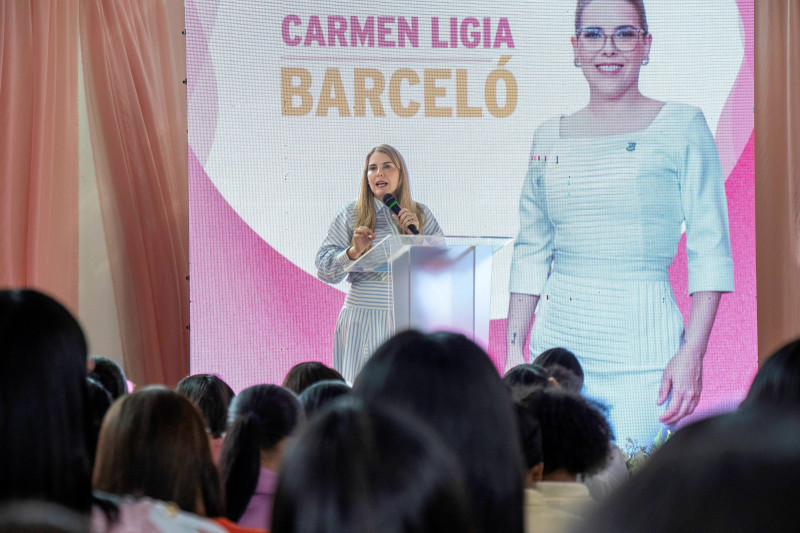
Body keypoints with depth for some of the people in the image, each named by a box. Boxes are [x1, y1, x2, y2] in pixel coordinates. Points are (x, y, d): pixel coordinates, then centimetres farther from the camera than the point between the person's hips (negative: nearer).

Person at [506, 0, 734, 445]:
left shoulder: (682, 126, 0)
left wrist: (692, 353, -12)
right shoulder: (550, 137, 11)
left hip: (643, 353, -3)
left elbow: (710, 249, -4)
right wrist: (514, 349, 7)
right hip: (558, 342, 4)